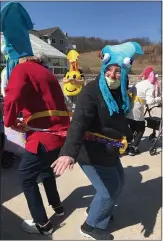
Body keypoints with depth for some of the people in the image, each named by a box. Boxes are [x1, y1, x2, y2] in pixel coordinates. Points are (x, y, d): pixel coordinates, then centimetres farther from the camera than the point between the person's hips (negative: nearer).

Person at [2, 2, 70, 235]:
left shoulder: (21, 69, -9)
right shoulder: (43, 69, 17)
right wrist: (28, 120, 17)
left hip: (45, 136, -8)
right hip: (60, 131, 9)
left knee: (26, 176, 12)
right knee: (44, 167, 30)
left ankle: (43, 224, 24)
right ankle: (57, 206, 47)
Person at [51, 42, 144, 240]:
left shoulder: (119, 92, 2)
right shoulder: (91, 92, -25)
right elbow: (79, 122, -40)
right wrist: (69, 152, -54)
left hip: (108, 150, 9)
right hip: (92, 153, -9)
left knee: (118, 182, 25)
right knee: (109, 190, 3)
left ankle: (99, 210, 48)